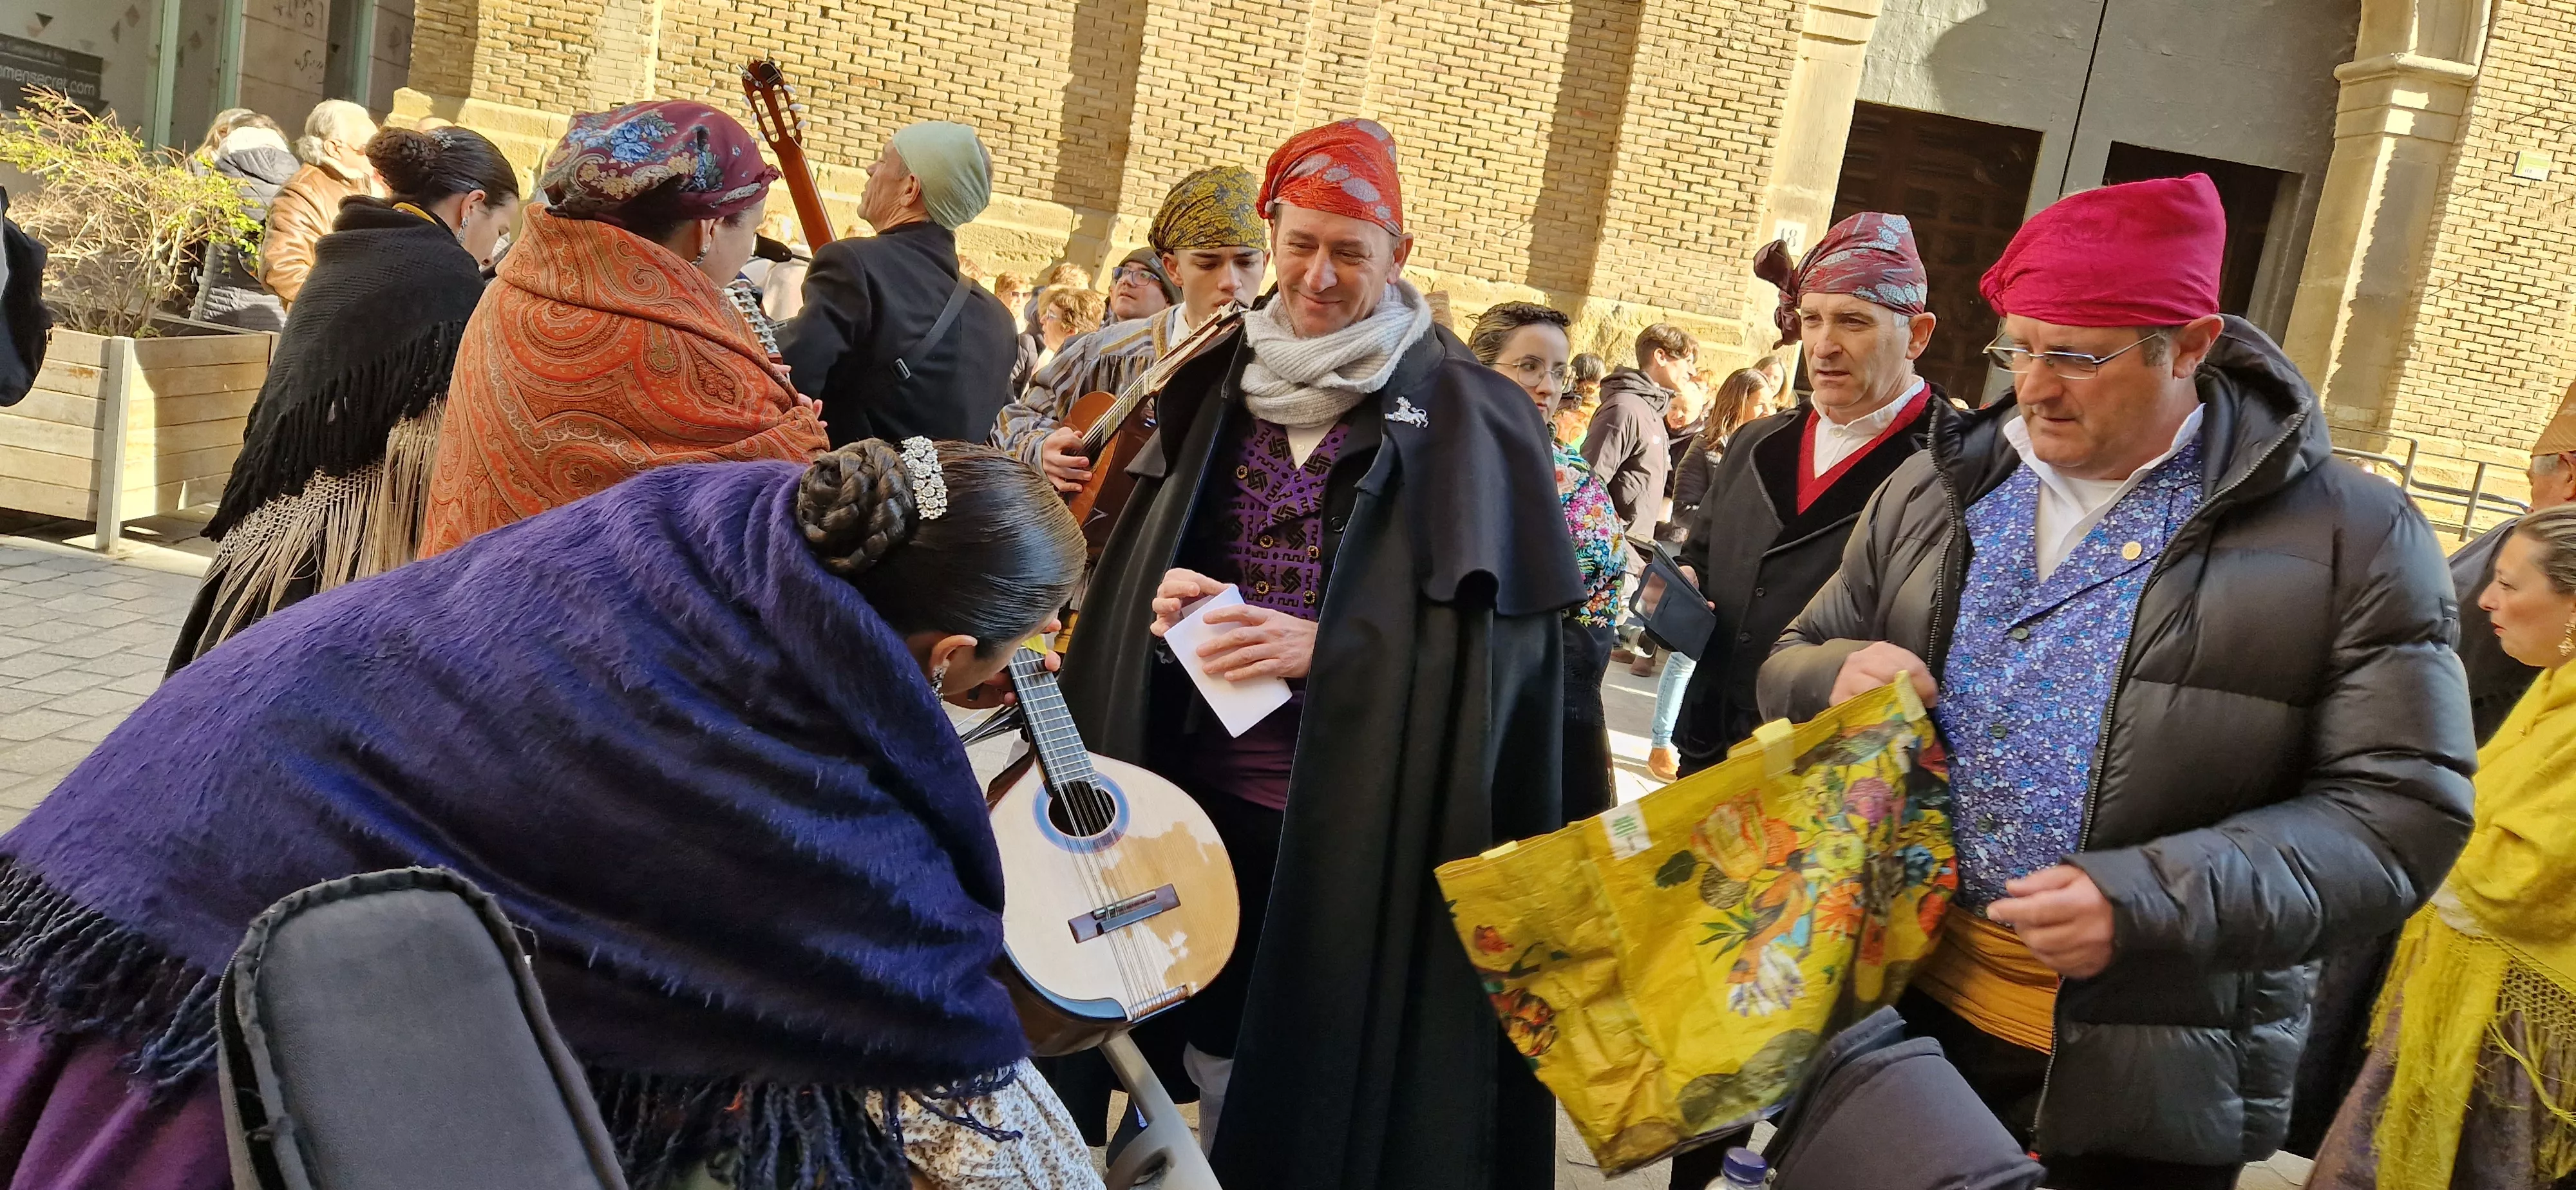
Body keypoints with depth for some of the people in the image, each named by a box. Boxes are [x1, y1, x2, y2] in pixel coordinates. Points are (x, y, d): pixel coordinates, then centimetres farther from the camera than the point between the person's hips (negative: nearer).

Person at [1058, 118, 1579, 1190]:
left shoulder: (1465, 418, -5)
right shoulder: (1220, 385, 8)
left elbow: (1491, 633, -9)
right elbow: (1132, 560, 14)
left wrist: (1319, 648, -19)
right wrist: (1162, 601, -8)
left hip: (1354, 824, -4)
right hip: (1200, 790, 4)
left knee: (1314, 1089, 3)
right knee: (1211, 1058, 13)